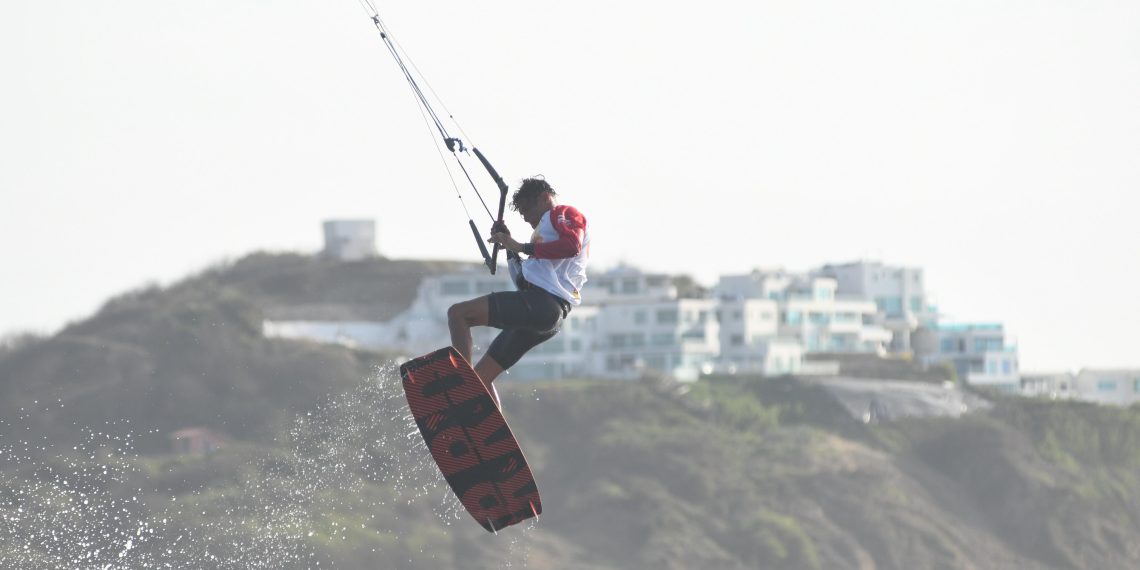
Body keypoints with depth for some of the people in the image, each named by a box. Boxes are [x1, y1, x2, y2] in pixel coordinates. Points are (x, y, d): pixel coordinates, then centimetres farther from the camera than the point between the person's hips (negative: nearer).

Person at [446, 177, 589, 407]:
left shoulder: (564, 214, 8)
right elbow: (523, 281, 33)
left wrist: (523, 247, -11)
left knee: (458, 313, -17)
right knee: (481, 377, 10)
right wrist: (509, 247, 25)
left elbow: (571, 245, -16)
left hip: (542, 302, -10)